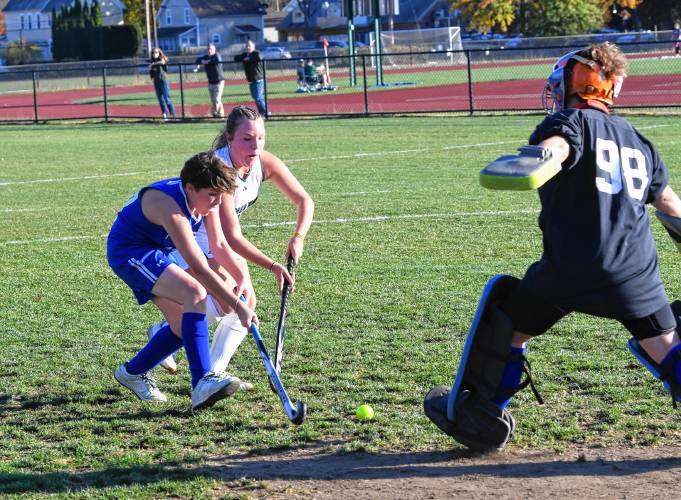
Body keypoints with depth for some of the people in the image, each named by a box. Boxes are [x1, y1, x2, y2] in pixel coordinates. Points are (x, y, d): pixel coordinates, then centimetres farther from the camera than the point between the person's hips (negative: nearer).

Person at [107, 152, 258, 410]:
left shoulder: (205, 198, -8)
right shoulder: (170, 206, -34)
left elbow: (218, 245, 4)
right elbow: (199, 269, -38)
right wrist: (238, 306, -38)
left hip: (156, 252, 9)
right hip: (128, 252, -9)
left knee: (185, 326, 5)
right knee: (195, 293, -28)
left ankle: (133, 372, 27)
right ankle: (202, 383, -34)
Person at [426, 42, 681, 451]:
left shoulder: (569, 120, 2)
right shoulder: (637, 139, 20)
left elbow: (556, 146, -24)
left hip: (570, 267, -4)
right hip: (636, 272, 4)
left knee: (513, 325, 16)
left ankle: (483, 418, 22)